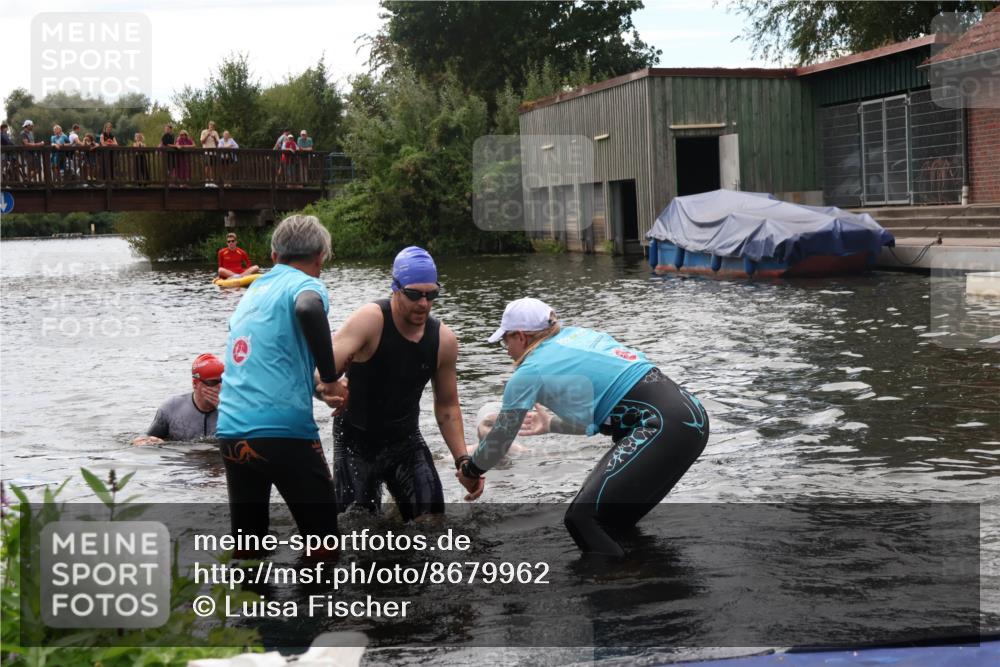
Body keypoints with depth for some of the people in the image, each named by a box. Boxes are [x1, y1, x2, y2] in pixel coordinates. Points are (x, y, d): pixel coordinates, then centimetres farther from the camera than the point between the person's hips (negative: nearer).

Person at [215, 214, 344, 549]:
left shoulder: (252, 291, 21)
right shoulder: (305, 285, -2)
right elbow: (308, 309, -27)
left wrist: (318, 386, 35)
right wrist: (331, 379, -17)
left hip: (231, 431, 7)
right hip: (284, 430, -7)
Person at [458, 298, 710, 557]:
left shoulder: (529, 373, 1)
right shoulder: (577, 334, 21)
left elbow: (500, 438, 12)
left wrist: (470, 471, 31)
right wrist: (552, 424, 48)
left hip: (664, 426, -9)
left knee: (582, 519, -12)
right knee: (608, 519, 18)